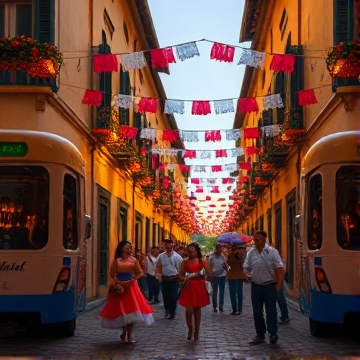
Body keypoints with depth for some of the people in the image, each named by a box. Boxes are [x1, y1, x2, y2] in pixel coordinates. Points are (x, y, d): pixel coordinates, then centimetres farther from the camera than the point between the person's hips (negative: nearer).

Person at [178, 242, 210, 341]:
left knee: (197, 309, 9)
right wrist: (185, 278, -14)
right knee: (189, 310, -9)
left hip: (199, 288, 0)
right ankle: (190, 329, 15)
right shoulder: (185, 262, 5)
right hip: (188, 287, 0)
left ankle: (196, 332, 20)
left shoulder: (202, 261, 3)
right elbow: (181, 275, 7)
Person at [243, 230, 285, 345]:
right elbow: (246, 267, 13)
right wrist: (247, 275, -10)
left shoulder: (272, 252, -5)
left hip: (270, 286, -4)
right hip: (256, 286, 4)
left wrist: (278, 285, -13)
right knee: (257, 312, 8)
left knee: (271, 311, -5)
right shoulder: (251, 253, 7)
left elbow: (280, 269, -6)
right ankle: (260, 335, 18)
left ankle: (273, 334, 4)